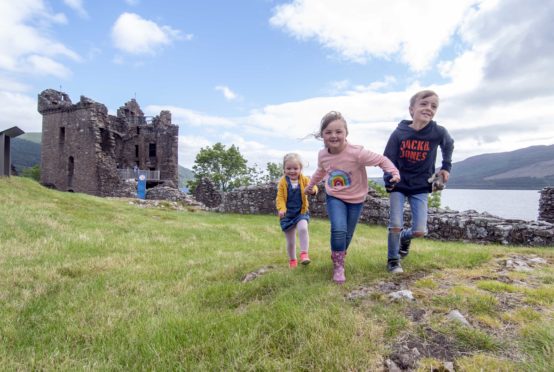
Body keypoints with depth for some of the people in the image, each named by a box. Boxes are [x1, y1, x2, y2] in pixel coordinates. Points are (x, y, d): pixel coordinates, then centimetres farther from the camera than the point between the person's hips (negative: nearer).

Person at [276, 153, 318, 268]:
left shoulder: (304, 179, -3)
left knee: (303, 229, -31)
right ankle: (292, 260, 30)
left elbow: (312, 186, -17)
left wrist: (312, 190, -41)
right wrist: (281, 209, -23)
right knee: (290, 241, 9)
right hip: (287, 214, 1)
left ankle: (304, 254, -19)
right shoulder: (283, 182, -5)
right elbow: (280, 197, -7)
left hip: (301, 212, 0)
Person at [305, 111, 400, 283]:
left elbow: (382, 160, -17)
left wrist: (394, 173, -33)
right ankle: (338, 266, -1)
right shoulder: (322, 154, -11)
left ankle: (338, 258, 39)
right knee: (338, 230, -20)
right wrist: (310, 185, 24)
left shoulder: (357, 152, -27)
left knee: (347, 235, 9)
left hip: (355, 199, -1)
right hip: (334, 197, 1)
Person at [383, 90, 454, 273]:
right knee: (395, 225, -8)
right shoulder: (399, 133, -13)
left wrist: (446, 166, 12)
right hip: (399, 185, -1)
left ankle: (405, 237, 34)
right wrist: (389, 180, -22)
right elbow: (388, 159, -7)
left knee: (420, 231, -2)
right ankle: (393, 260, 16)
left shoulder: (438, 132, -10)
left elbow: (449, 145, 14)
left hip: (421, 187, 2)